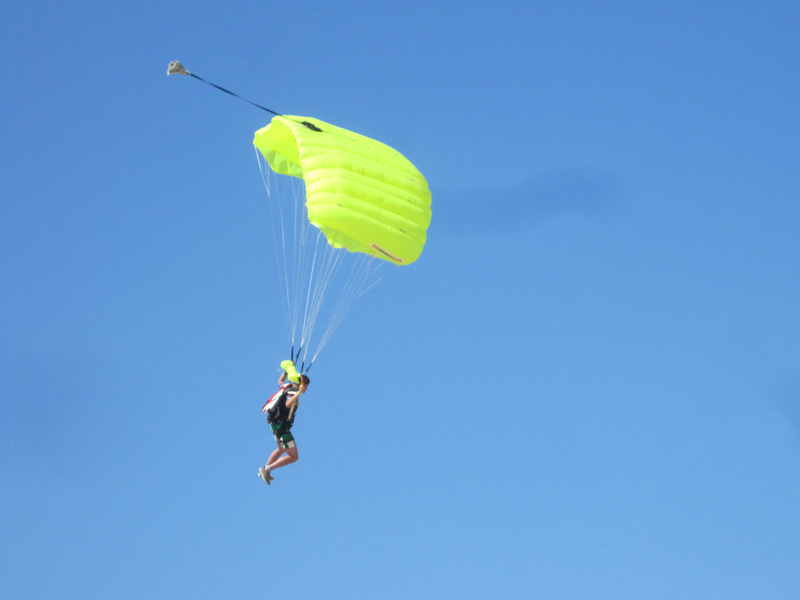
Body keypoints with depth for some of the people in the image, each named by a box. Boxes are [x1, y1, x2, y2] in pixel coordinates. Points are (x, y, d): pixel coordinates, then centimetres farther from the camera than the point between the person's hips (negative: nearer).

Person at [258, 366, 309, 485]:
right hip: (281, 426, -10)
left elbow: (280, 381, 30)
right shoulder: (292, 393, -20)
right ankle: (268, 469, -10)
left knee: (281, 449, 35)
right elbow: (288, 404, -43)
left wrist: (288, 369, 30)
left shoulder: (287, 387, 6)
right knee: (293, 457, -9)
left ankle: (265, 470, 40)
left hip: (276, 424, 10)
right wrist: (299, 392, -47)